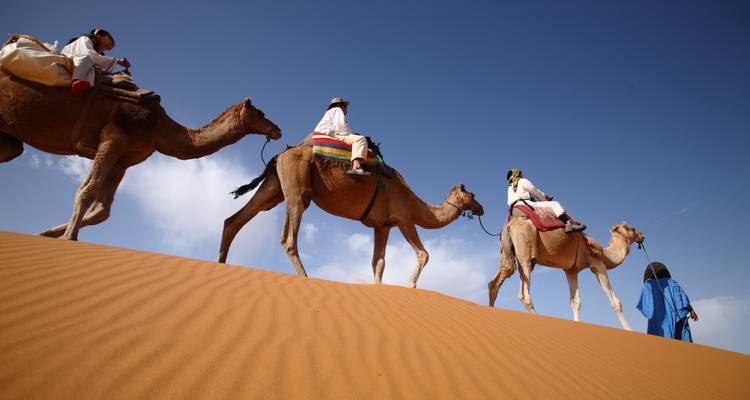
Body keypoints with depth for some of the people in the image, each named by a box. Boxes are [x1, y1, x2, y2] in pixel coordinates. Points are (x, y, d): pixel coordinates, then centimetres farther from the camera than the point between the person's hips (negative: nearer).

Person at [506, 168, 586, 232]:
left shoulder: (510, 188, 30)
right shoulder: (523, 181, 8)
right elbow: (535, 192, 12)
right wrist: (545, 198, 31)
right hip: (526, 204, -8)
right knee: (554, 204, -12)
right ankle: (570, 223, -28)